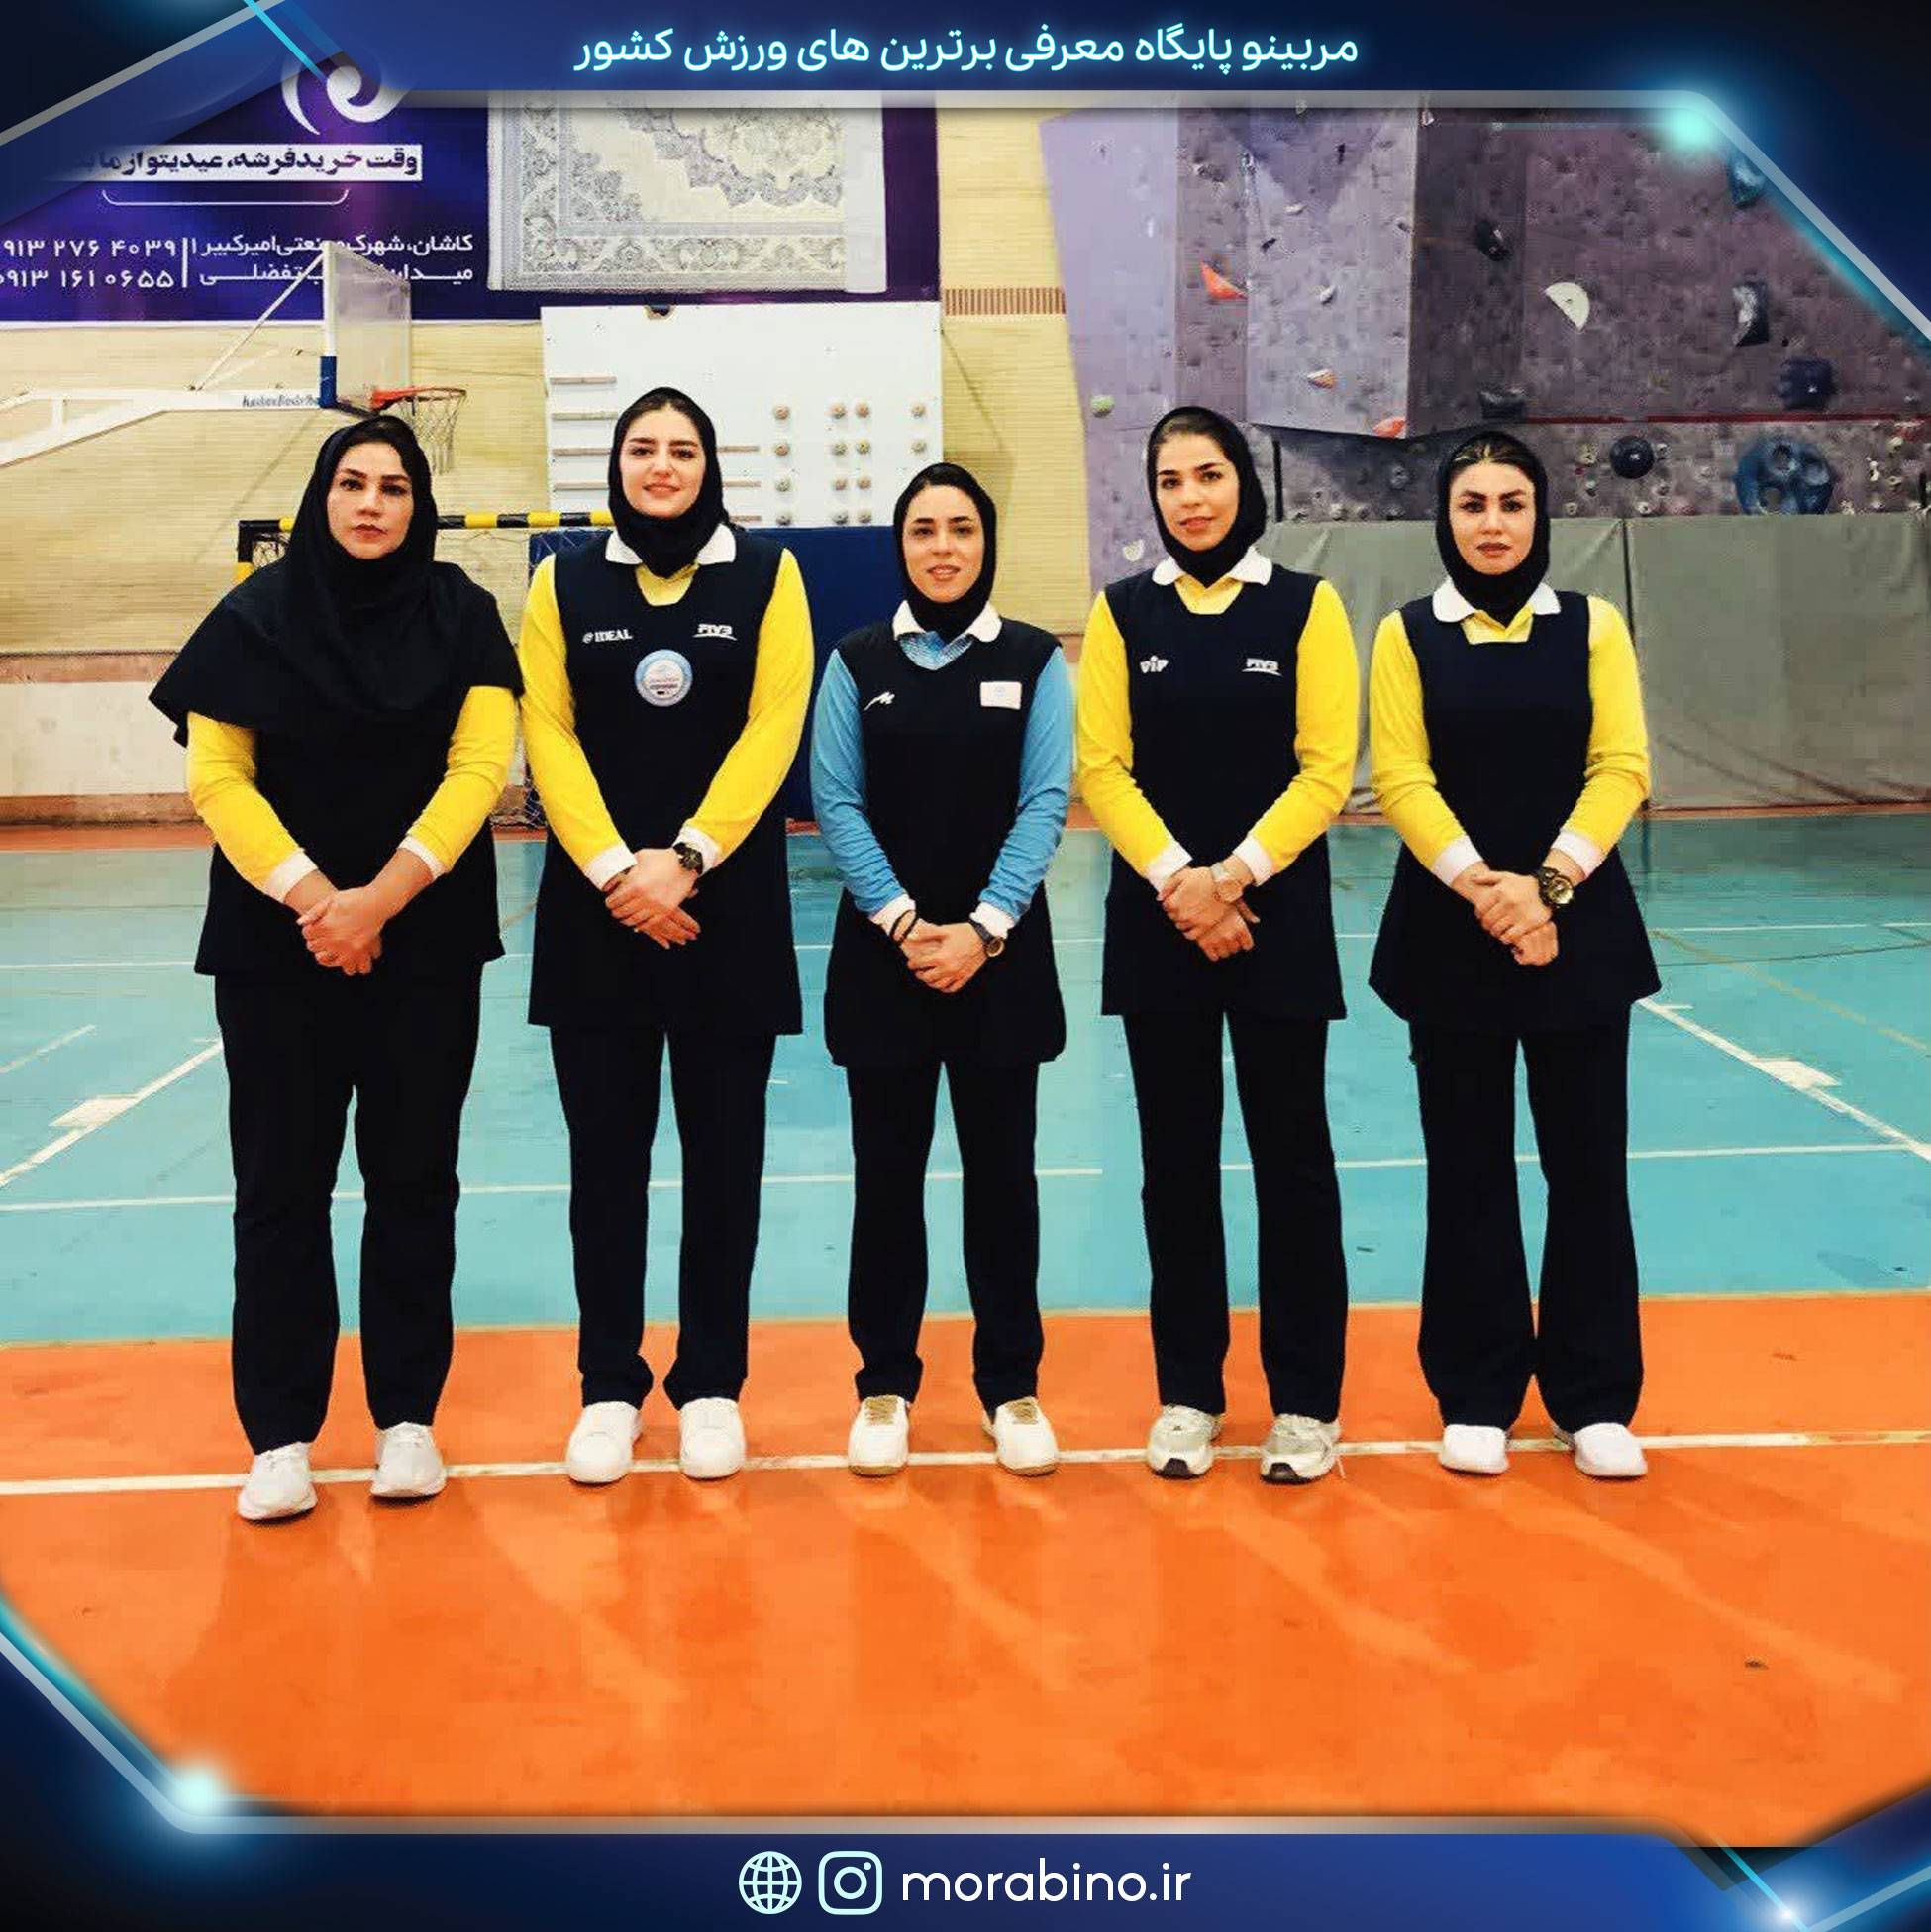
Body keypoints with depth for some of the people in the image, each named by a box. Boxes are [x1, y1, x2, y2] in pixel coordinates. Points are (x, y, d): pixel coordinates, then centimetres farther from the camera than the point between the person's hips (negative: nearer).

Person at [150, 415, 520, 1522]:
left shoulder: (462, 616, 2)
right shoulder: (255, 618, 2)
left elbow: (478, 768, -6)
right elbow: (216, 777, -2)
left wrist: (381, 898, -15)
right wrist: (311, 897, -14)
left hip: (427, 942, 0)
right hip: (275, 944, 0)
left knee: (413, 1180, 5)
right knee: (282, 1182, 2)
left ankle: (408, 1417, 16)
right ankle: (281, 1434, 10)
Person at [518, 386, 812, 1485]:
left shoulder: (766, 574, 3)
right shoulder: (566, 583, 7)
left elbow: (773, 728, -6)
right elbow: (547, 733, -1)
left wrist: (685, 859, -15)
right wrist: (614, 870, -13)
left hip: (730, 905, -1)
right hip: (595, 907, 1)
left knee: (723, 1148, 5)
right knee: (607, 1149, 5)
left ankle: (713, 1384, 17)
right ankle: (610, 1386, 16)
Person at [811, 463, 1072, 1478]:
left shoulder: (1034, 660, 2)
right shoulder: (857, 661, 3)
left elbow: (1044, 803, -4)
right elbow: (836, 802, -3)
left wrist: (983, 928, -14)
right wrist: (903, 922, -13)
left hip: (1000, 953, 0)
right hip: (881, 952, 0)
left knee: (1002, 1169, 7)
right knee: (887, 1172, 6)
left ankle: (1012, 1385, 19)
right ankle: (884, 1384, 19)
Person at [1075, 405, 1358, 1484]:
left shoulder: (1305, 606, 1)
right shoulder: (1124, 612, 5)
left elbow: (1328, 768, -4)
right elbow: (1102, 766, -1)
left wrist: (1234, 875, -14)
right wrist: (1176, 879, -14)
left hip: (1279, 917, -1)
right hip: (1158, 919, 2)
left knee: (1293, 1153, 3)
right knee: (1177, 1158, 7)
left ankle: (1307, 1401, 14)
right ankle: (1189, 1393, 19)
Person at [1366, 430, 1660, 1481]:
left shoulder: (1593, 626, 4)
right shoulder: (1408, 633, 2)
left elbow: (1621, 768, -4)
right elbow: (1400, 779, -6)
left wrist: (1548, 882, -17)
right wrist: (1483, 888, -18)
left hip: (1580, 927, 1)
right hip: (1450, 931, 0)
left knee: (1587, 1160, 5)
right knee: (1468, 1164, 6)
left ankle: (1596, 1397, 18)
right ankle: (1477, 1396, 18)